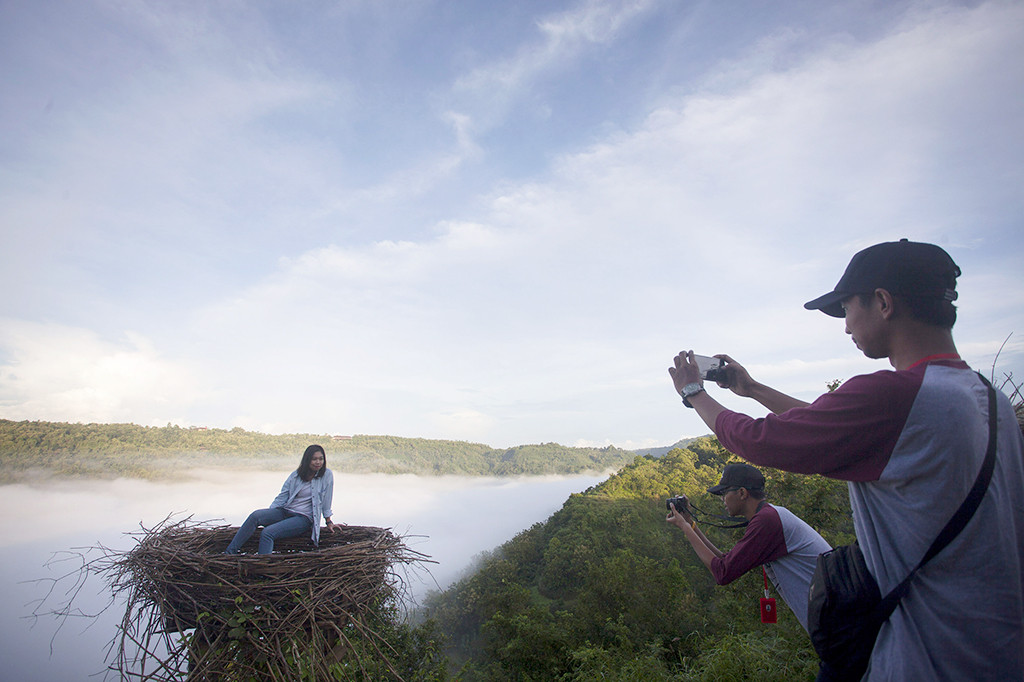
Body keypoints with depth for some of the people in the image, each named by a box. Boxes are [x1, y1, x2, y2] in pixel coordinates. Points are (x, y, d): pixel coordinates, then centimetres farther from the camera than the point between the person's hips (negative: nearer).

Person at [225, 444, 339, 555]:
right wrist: (268, 517, 0)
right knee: (256, 515, -21)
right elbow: (282, 497, 8)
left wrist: (328, 522, 8)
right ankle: (229, 553, -17)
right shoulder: (295, 475, 7)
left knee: (267, 533, -26)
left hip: (304, 518, -5)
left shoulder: (327, 475, -4)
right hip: (285, 512, 5)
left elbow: (326, 500, 3)